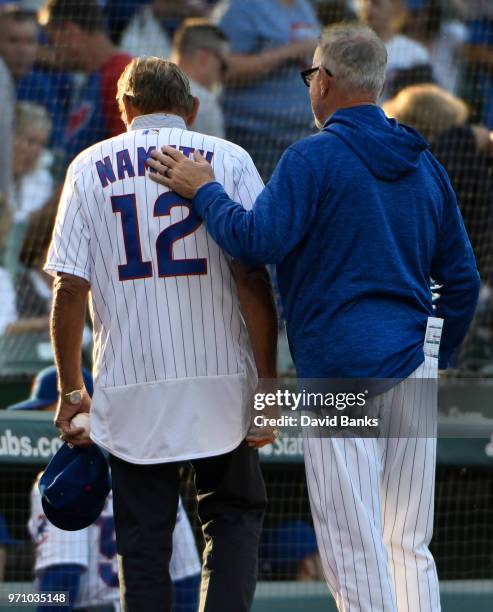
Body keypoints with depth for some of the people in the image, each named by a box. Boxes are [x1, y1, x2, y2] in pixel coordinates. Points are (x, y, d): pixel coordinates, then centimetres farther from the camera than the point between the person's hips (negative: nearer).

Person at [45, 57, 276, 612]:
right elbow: (253, 277, -7)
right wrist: (267, 383, -5)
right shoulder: (228, 160, 2)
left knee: (143, 544, 7)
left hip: (130, 387, 1)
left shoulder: (90, 167, 6)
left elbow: (69, 289, -1)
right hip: (220, 379, -1)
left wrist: (70, 389, 7)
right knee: (235, 514, 12)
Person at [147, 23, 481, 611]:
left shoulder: (313, 157, -7)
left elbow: (257, 240, -18)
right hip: (415, 367, 7)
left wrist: (203, 190, -3)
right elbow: (461, 280, 18)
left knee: (356, 553, -6)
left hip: (340, 367, -7)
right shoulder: (424, 164, 15)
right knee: (411, 548, 12)